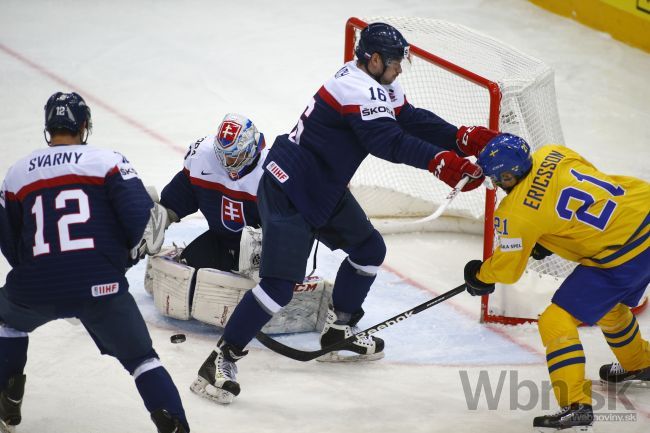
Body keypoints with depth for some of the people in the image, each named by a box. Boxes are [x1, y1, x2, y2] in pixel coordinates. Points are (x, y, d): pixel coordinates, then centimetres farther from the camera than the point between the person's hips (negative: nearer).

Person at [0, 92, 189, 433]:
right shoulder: (107, 162, 3)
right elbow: (141, 217, -7)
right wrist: (132, 252, 14)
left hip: (35, 290, 2)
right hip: (100, 286, -2)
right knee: (140, 357, 12)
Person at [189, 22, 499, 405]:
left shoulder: (377, 87, 7)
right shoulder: (357, 91, -23)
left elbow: (411, 120, 7)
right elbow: (389, 142, -31)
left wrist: (464, 138, -4)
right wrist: (441, 161, -35)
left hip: (324, 190, 11)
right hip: (287, 190, -11)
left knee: (370, 250, 19)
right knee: (279, 285, -17)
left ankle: (339, 331, 32)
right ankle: (223, 358, -11)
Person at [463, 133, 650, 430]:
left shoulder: (516, 213, -15)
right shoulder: (552, 154, 3)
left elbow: (507, 269, -2)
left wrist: (480, 276, 20)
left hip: (622, 257, -9)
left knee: (557, 321, -3)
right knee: (608, 304, 34)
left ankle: (576, 404, -11)